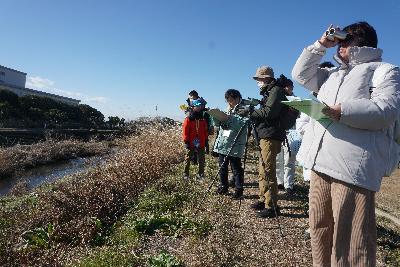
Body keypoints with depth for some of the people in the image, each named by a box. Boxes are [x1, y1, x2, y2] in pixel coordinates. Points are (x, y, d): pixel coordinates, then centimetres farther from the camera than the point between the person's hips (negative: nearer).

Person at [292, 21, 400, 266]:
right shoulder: (334, 74, 27)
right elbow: (301, 74, 25)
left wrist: (341, 111, -19)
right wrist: (321, 45, 21)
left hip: (353, 167, -7)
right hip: (321, 163, 7)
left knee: (350, 239, -4)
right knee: (320, 228, 12)